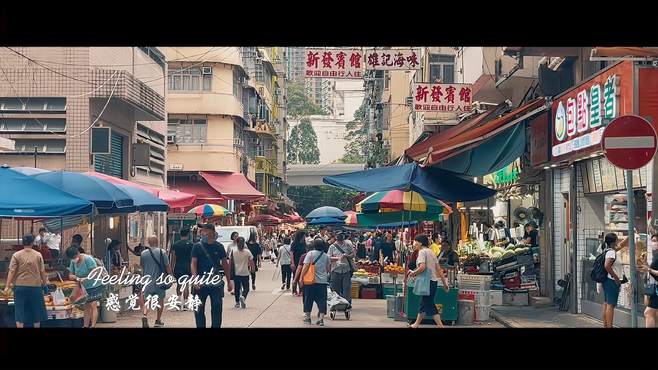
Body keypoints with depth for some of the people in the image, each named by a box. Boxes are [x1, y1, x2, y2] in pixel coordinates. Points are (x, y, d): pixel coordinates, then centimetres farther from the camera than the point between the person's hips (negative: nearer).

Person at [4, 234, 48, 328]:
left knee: (20, 311, 4)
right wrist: (45, 282, 15)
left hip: (20, 286, -1)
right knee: (36, 311, 13)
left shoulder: (16, 255, -4)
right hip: (35, 286, 1)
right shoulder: (38, 255, -1)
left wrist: (7, 286, -4)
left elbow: (12, 271, -7)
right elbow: (42, 271, 2)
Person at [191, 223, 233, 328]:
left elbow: (225, 264, 11)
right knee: (199, 309, 6)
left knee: (217, 308, -1)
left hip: (216, 282, 1)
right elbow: (193, 263, -6)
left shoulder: (219, 246, 5)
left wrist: (229, 281, 11)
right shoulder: (197, 247, 0)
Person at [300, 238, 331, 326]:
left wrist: (301, 278, -7)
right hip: (323, 281, 2)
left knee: (308, 299, 10)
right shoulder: (326, 256, 5)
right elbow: (328, 269, 11)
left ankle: (307, 317, 18)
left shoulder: (310, 254, -7)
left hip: (311, 280, -2)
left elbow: (305, 267, -11)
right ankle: (321, 319, -2)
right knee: (321, 300, 4)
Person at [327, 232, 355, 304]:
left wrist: (347, 256, -10)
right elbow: (329, 258, 0)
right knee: (336, 288, 4)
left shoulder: (348, 245, 9)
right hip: (336, 270, 0)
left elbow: (353, 255, 10)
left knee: (347, 287, -5)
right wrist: (338, 258, -15)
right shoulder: (332, 247, 6)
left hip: (346, 270, 0)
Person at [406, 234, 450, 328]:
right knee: (423, 303, 18)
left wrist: (413, 273, -9)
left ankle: (440, 325, -8)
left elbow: (422, 267, -25)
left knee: (429, 305, -5)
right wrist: (444, 282, 17)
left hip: (428, 281, -9)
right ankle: (416, 324, 28)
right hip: (434, 281, 9)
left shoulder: (422, 251, -11)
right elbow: (439, 269, 16)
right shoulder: (431, 252, 16)